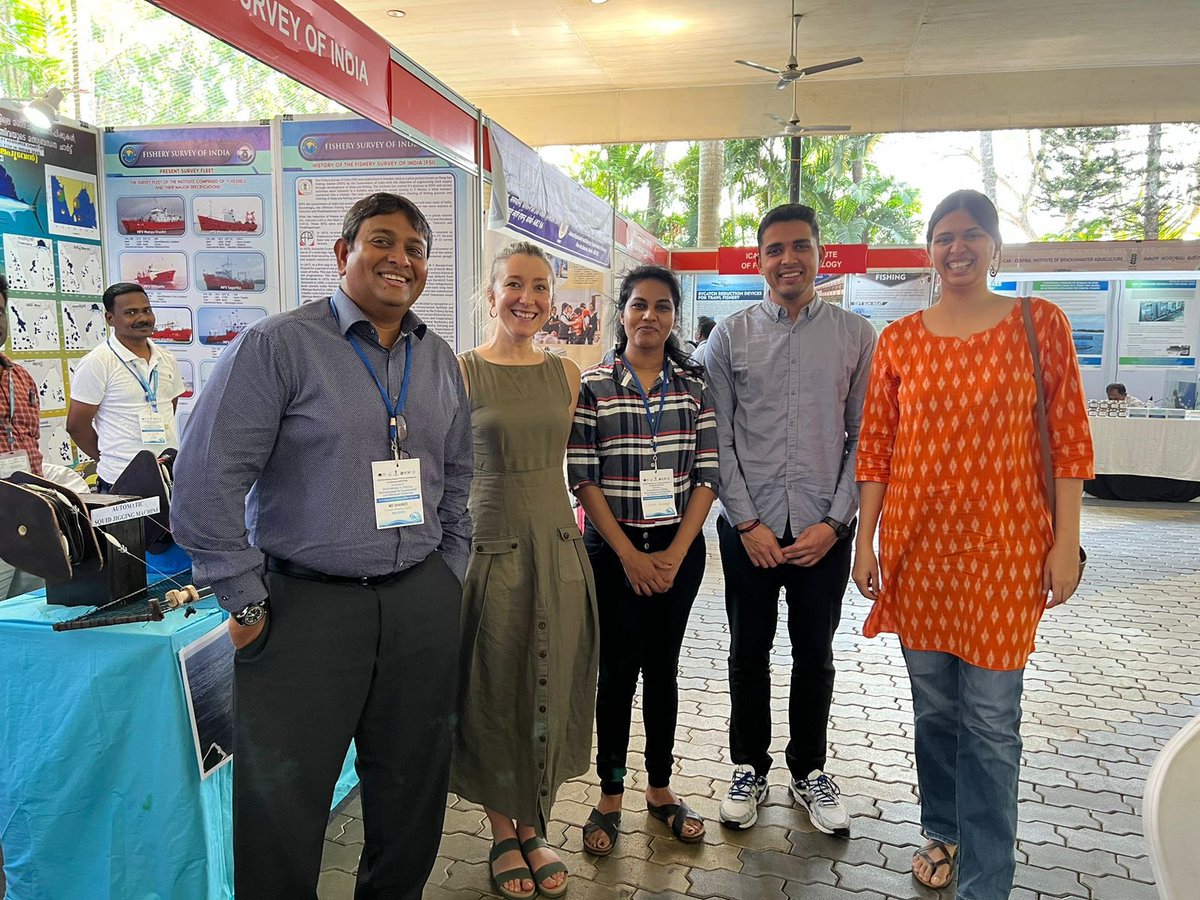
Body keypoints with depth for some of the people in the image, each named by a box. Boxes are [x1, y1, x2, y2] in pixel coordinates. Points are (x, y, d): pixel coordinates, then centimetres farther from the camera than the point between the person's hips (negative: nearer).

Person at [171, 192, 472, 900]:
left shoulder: (440, 360, 10)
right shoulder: (279, 345, -8)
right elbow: (207, 482, -11)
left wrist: (450, 572, 12)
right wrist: (247, 603, -10)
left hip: (423, 602, 5)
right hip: (307, 602, -5)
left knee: (413, 785, 18)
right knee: (283, 797, 7)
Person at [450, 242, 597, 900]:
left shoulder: (565, 373, 7)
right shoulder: (461, 372, -5)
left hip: (559, 544, 4)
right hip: (491, 545, -4)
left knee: (551, 691, 12)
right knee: (496, 693, 8)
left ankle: (534, 827, 32)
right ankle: (503, 833, 29)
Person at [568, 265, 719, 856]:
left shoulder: (694, 386, 4)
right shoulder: (593, 385, -4)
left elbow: (707, 474, 0)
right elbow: (583, 478, -7)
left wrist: (675, 553, -8)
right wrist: (629, 555, -11)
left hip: (679, 548, 2)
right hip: (613, 549, -2)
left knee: (662, 667, 13)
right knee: (618, 670, 5)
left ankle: (660, 787, 29)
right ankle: (610, 794, 22)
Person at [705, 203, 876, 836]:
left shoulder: (855, 336, 2)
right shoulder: (730, 337, 1)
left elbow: (865, 438, 1)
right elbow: (718, 439, -2)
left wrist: (836, 521, -7)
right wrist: (748, 523, -8)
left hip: (823, 529, 1)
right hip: (749, 527, 0)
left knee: (815, 656, 13)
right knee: (749, 652, 12)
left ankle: (810, 772, 32)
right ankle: (749, 769, 30)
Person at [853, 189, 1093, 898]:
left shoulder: (1040, 323, -1)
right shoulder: (899, 340, 4)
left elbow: (1070, 439, -2)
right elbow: (876, 448, 5)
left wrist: (1066, 543, -6)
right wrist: (866, 542, 2)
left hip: (1004, 547, -2)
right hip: (917, 545, 3)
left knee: (992, 722, 3)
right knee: (934, 706, 16)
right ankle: (943, 831, 38)